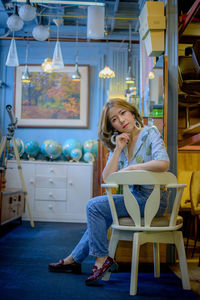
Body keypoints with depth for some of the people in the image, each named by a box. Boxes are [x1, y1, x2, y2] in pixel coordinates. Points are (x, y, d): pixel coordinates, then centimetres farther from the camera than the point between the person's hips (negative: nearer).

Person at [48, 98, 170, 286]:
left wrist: (130, 168, -18)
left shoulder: (150, 133, -9)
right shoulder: (118, 142, 9)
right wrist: (118, 149, -10)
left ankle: (102, 259, -2)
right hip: (134, 196, 7)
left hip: (152, 199, -7)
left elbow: (163, 163, -27)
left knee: (94, 205, -13)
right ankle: (74, 259, 23)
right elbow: (107, 178, -1)